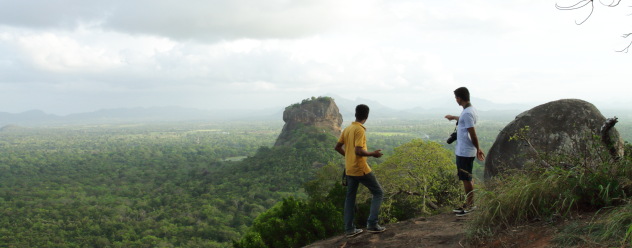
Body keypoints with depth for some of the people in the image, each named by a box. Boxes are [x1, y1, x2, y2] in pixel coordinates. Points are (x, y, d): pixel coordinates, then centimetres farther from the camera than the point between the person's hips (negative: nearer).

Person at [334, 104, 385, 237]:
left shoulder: (347, 129, 7)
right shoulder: (360, 130, -17)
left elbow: (337, 147, 12)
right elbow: (358, 151, -24)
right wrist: (373, 154, -10)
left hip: (349, 170, 8)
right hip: (361, 169, -8)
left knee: (350, 197, 12)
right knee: (378, 192, 5)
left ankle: (349, 229, 14)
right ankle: (372, 224, -3)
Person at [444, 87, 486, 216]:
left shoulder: (467, 113, -22)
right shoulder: (470, 110, 9)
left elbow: (473, 135, -22)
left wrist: (478, 149, -13)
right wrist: (453, 117, 46)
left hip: (464, 152, -10)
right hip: (463, 151, 10)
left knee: (466, 179, -1)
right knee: (467, 178, 16)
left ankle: (470, 205, 8)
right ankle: (469, 203, 25)